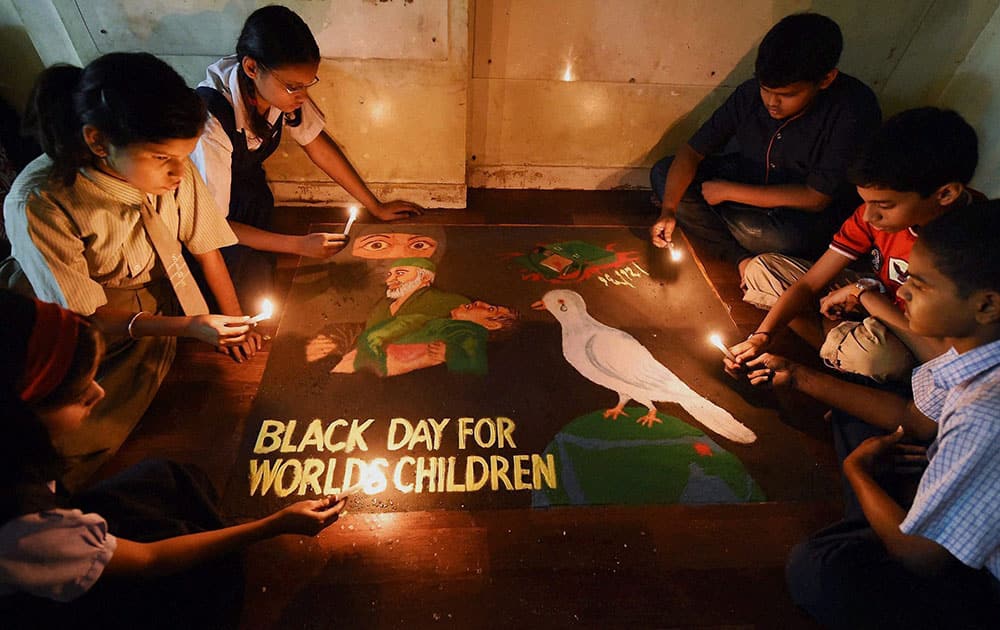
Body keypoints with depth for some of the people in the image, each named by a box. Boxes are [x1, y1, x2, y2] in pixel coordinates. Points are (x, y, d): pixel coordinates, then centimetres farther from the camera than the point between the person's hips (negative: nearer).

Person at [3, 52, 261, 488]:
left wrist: (232, 322, -1)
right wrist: (187, 326, -33)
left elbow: (204, 243, -2)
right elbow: (84, 316, -21)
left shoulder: (173, 170, -19)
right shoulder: (39, 205, -29)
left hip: (152, 307, 3)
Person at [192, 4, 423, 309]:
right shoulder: (210, 121, -37)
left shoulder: (283, 89, -20)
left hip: (248, 188, 5)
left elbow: (317, 145, -5)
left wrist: (376, 207, -4)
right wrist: (301, 245, -31)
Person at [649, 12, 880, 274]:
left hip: (809, 213, -5)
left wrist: (727, 191, -26)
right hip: (752, 184, 5)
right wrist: (668, 210, -27)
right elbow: (692, 151, -12)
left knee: (788, 237, -42)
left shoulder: (854, 110, -27)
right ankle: (743, 257, -15)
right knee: (662, 173, -12)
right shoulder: (751, 93, -16)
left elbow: (816, 198, -27)